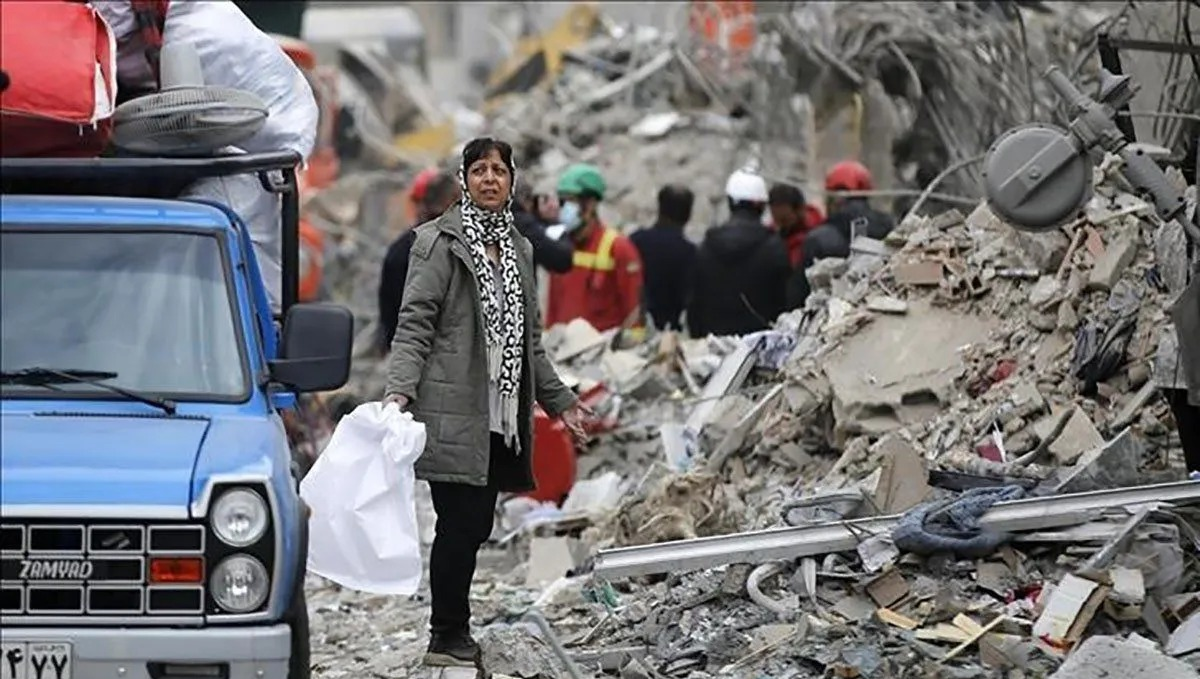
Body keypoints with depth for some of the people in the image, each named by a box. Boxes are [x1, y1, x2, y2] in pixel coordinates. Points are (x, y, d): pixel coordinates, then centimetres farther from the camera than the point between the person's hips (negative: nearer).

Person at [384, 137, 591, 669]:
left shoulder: (518, 248, 17)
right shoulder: (441, 241, -3)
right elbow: (414, 325, -9)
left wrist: (559, 400, 25)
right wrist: (400, 390, -21)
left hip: (501, 416, 6)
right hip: (455, 413, -6)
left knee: (476, 525, 7)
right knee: (461, 523, -7)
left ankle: (453, 633, 16)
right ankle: (447, 637, 4)